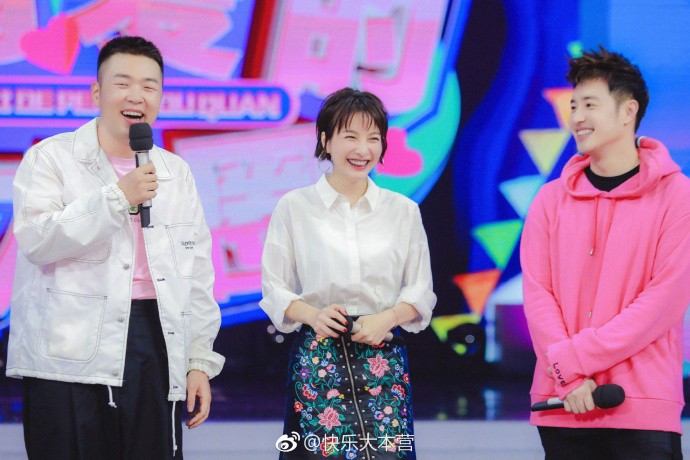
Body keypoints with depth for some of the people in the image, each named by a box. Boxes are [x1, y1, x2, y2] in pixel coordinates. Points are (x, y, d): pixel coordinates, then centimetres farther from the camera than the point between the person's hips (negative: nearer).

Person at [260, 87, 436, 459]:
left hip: (384, 357, 1)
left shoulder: (404, 211, 8)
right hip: (317, 357, -1)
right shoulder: (294, 207, 3)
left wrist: (388, 318, -9)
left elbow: (421, 290, 10)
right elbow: (274, 289, 4)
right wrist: (312, 314, -14)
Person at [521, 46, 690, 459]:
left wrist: (572, 357, -12)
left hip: (645, 408, -3)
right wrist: (571, 379, -12)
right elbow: (537, 294, 3)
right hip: (562, 409, 3)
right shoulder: (551, 200, 10)